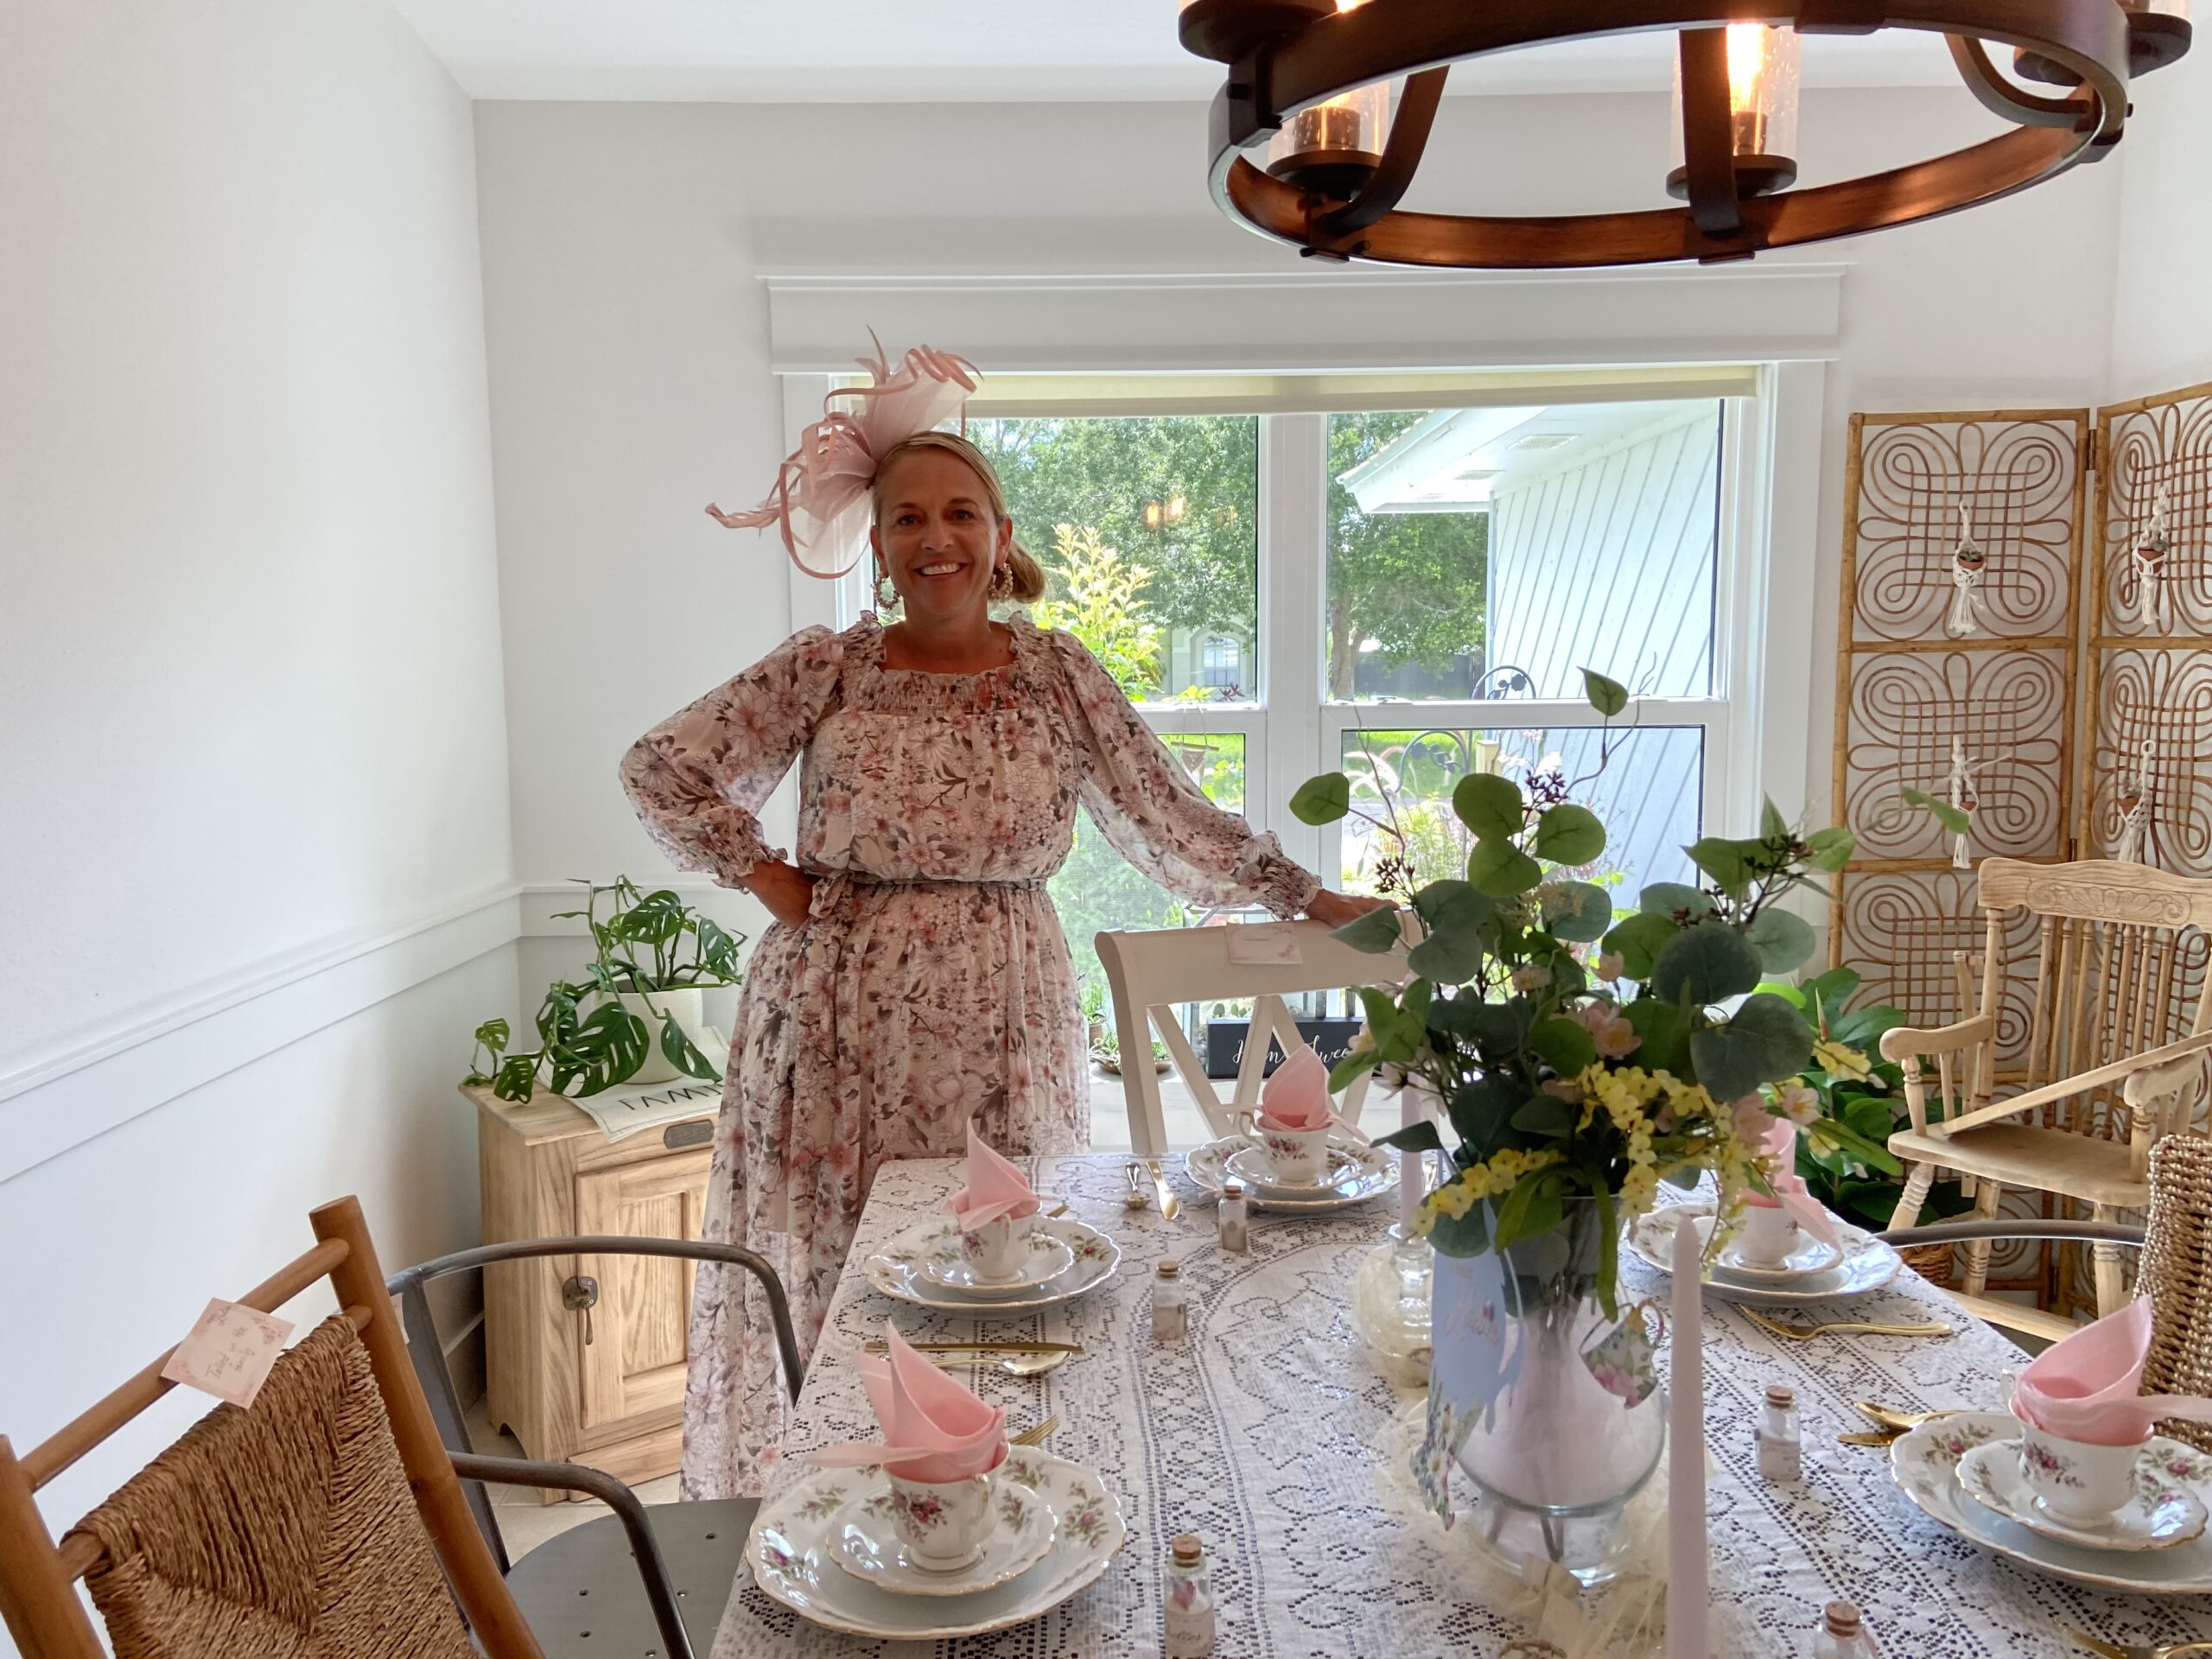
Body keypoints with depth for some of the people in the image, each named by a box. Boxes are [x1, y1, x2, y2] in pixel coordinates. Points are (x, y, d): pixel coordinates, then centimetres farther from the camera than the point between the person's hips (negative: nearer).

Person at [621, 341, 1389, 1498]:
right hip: (838, 1029, 0)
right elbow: (660, 768, 5)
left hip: (998, 1029, 1)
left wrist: (1312, 900, 4)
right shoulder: (823, 671, 1)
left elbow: (1174, 819, 7)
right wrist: (766, 876, -1)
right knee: (827, 1288, 7)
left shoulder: (1059, 678, 3)